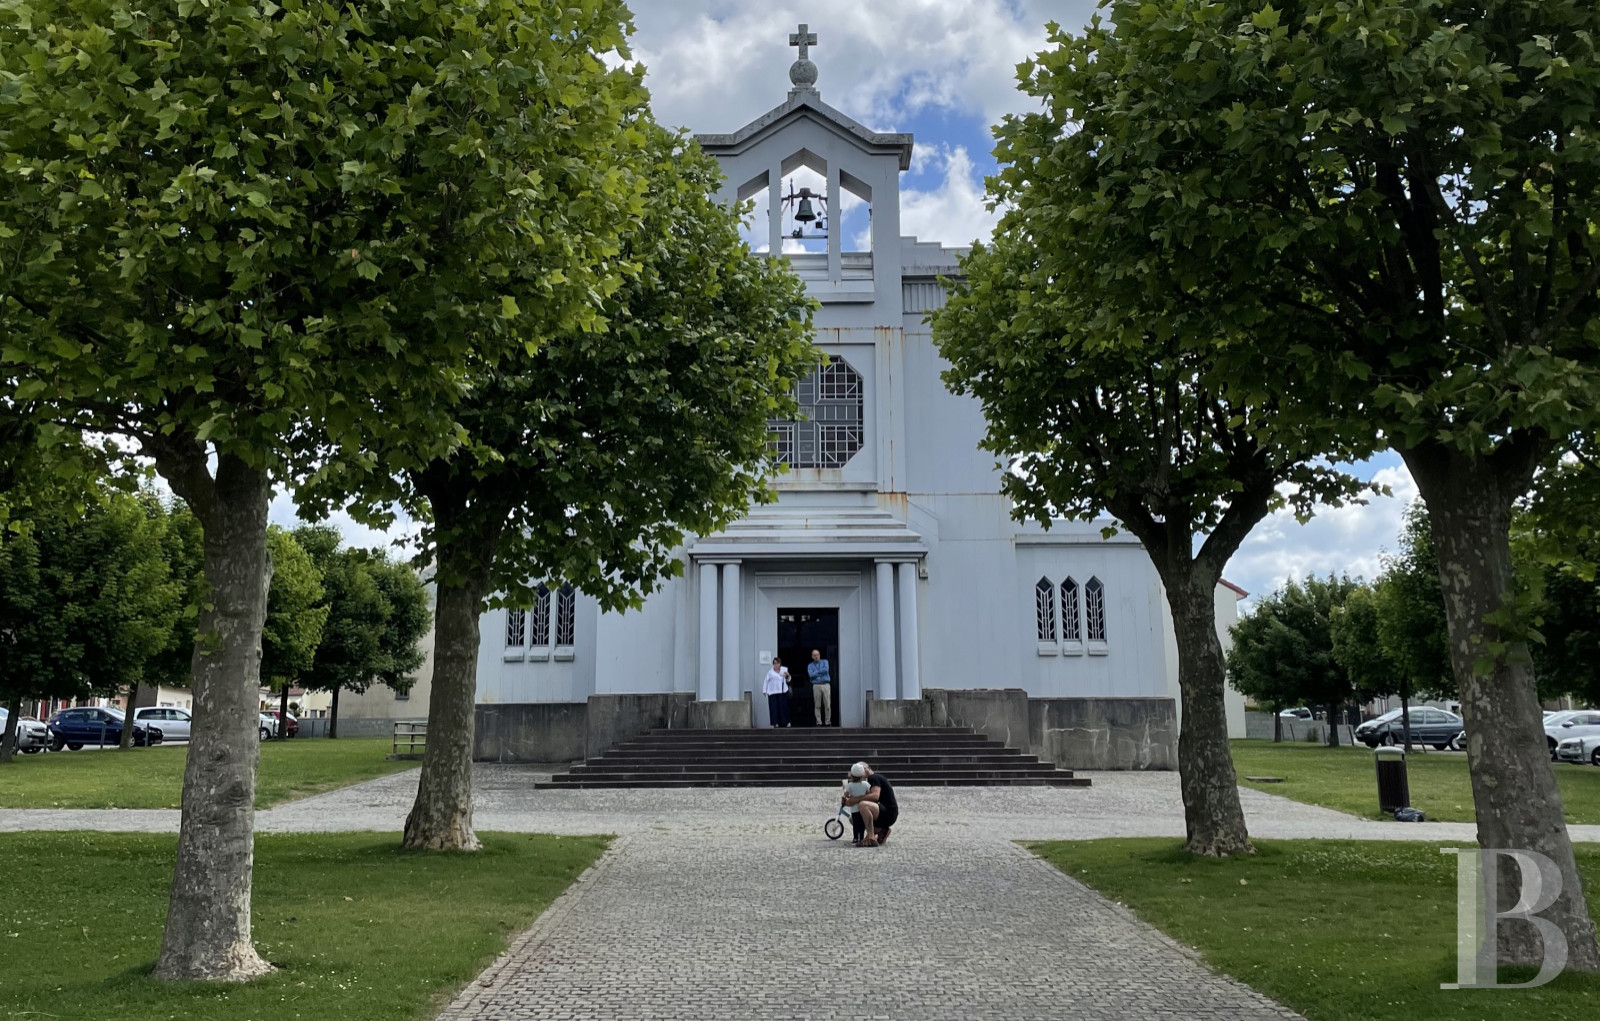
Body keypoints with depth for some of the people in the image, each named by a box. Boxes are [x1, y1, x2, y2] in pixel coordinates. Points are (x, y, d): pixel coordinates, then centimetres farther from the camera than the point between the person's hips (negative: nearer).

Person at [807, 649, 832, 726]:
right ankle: (819, 722, 4)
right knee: (817, 706, -1)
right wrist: (821, 673, -5)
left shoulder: (825, 662, 11)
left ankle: (827, 722, 5)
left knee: (827, 705, -3)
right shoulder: (810, 665, 10)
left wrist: (817, 672, -4)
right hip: (816, 686, 0)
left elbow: (826, 669, -10)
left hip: (826, 685, 0)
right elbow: (811, 675, -8)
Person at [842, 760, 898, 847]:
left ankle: (871, 839, -33)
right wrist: (849, 799, -3)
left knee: (863, 805, -35)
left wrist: (855, 799, -25)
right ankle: (881, 832, 8)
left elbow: (875, 796, -27)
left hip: (889, 814, -11)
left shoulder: (874, 778, -9)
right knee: (852, 819, 17)